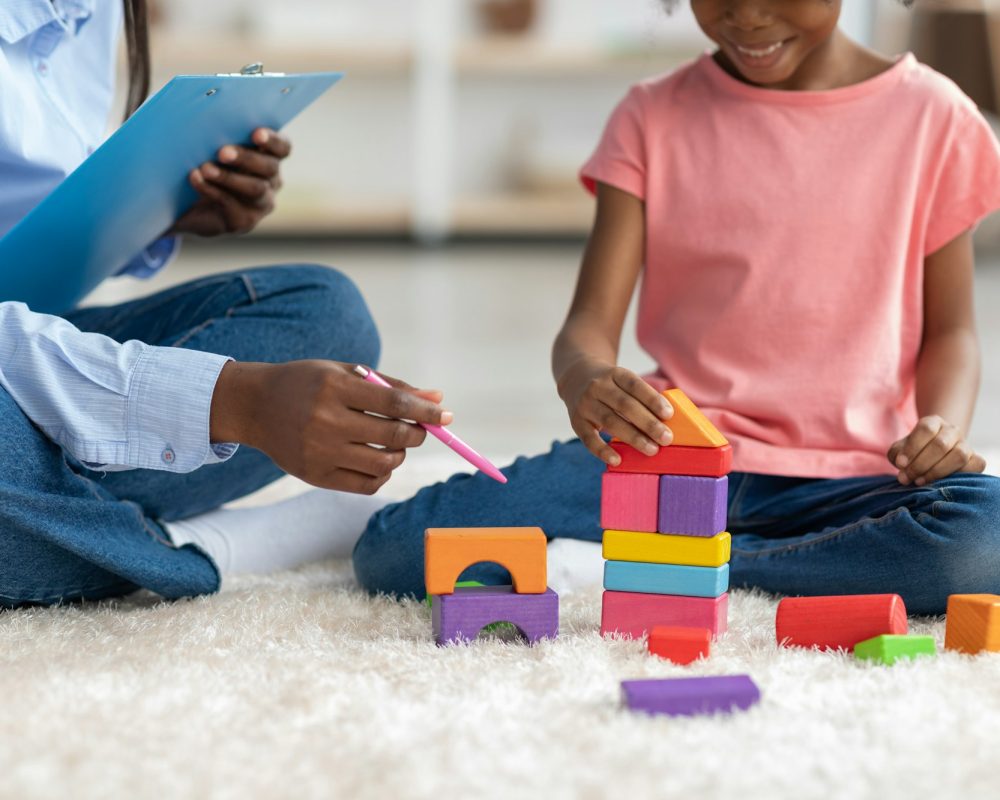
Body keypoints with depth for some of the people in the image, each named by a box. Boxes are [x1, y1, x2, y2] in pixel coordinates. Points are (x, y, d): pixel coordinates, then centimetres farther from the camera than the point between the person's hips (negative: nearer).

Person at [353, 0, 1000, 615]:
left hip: (843, 480, 1)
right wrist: (584, 379, -27)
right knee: (396, 549, -22)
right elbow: (591, 323, -2)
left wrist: (945, 427, -12)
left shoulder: (929, 115, 5)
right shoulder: (655, 118, 8)